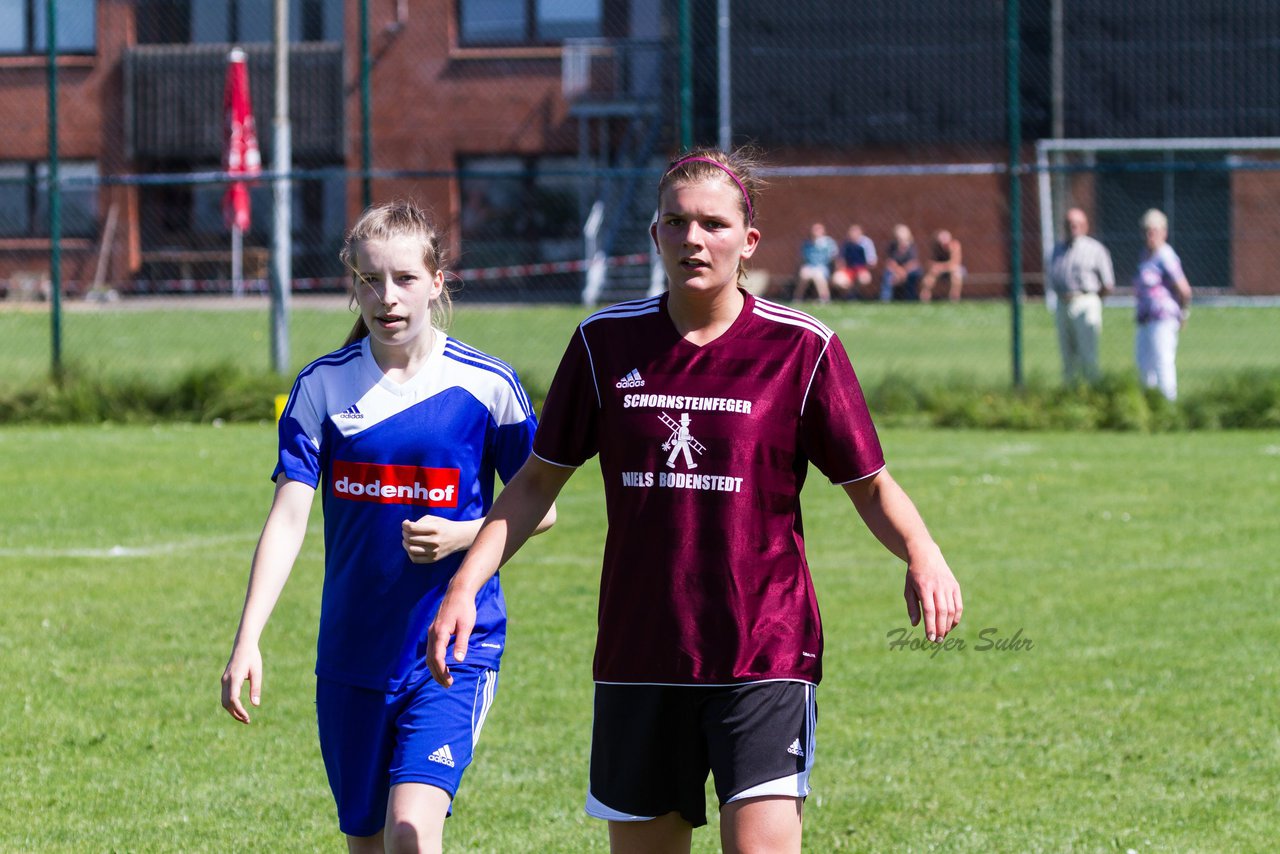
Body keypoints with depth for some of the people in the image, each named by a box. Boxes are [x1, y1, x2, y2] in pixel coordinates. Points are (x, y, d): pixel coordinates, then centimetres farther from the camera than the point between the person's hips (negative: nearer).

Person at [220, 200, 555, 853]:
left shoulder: (486, 385, -5)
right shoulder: (323, 386, 0)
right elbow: (288, 517, -5)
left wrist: (461, 537, -15)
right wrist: (246, 641, -15)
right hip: (351, 653, 3)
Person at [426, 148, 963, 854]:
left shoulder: (802, 348, -2)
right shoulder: (605, 343, 4)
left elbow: (869, 485, 4)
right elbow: (538, 479, 13)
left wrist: (922, 555, -17)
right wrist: (466, 585, 2)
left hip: (764, 656, -3)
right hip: (638, 657, 3)